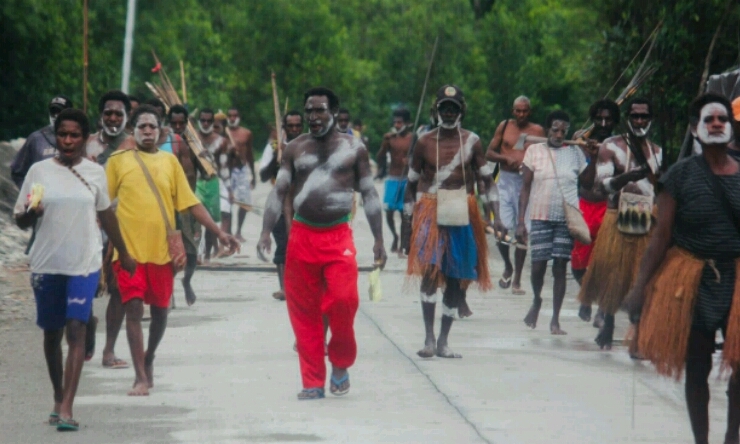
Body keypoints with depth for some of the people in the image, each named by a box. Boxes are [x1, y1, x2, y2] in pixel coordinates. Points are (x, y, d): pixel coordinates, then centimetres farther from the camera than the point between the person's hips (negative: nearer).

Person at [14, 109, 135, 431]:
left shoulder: (95, 173, 5)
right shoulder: (39, 171, 2)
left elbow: (106, 215, 17)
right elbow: (20, 220, 5)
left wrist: (124, 254, 24)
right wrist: (30, 214, -18)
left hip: (85, 263, -1)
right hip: (47, 264, 1)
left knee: (76, 330, -12)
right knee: (52, 333, 11)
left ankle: (66, 409, -18)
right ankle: (58, 398, 28)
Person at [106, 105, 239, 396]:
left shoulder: (169, 161, 9)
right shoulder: (118, 161, 3)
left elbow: (190, 203, 9)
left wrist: (219, 233, 3)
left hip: (161, 249, 3)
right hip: (128, 248, -3)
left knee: (160, 309, 12)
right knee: (134, 308, -10)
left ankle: (149, 360, 36)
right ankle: (141, 377, -6)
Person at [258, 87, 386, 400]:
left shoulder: (353, 148, 6)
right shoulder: (295, 148, 9)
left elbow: (369, 193, 8)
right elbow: (279, 191, 6)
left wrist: (378, 240, 3)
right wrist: (266, 231, -7)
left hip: (338, 236, -2)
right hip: (302, 235, 2)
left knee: (343, 301, -16)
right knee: (303, 311, 1)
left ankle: (341, 365, 9)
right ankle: (313, 382, 10)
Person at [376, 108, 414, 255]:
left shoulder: (413, 138, -4)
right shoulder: (390, 138, 1)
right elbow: (379, 159, 0)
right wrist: (385, 144, -15)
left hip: (407, 180, -2)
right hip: (392, 178, 2)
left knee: (404, 212, -1)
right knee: (389, 211, -2)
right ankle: (395, 236, 23)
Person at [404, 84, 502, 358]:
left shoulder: (472, 142, 6)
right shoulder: (424, 142, 4)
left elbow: (487, 180, 7)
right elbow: (412, 183, 10)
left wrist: (496, 215, -3)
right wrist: (408, 219, 6)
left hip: (462, 216, 2)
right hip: (431, 213, -2)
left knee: (455, 278, 5)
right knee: (430, 270, -18)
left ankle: (443, 341, 13)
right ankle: (429, 337, -17)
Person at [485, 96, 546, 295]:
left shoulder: (537, 131, 4)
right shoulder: (504, 126, 8)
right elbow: (489, 153, 9)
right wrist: (506, 158, -9)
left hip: (527, 183, -1)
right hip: (506, 180, 1)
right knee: (502, 230, -9)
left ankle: (517, 280, 10)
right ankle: (508, 267, 19)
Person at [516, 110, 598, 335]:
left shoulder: (575, 152, 7)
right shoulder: (534, 151, 3)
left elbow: (587, 182, 8)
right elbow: (525, 188, 3)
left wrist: (592, 158, -4)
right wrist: (521, 221, -2)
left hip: (567, 218, 1)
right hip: (541, 217, -1)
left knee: (560, 267, 0)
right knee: (538, 265, -4)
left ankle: (555, 319, 5)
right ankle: (537, 301, 26)